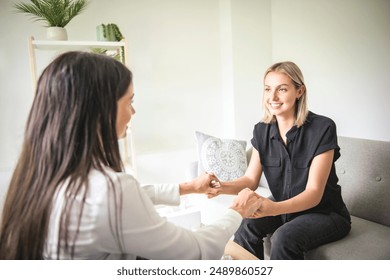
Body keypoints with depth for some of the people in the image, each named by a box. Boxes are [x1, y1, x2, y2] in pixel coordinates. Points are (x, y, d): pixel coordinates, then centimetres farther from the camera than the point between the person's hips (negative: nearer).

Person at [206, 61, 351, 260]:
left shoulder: (322, 128, -21)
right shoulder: (262, 130, -5)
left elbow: (314, 193, -24)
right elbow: (251, 180, -6)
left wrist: (274, 208, -43)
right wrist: (223, 187, -28)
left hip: (325, 213, -4)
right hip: (283, 208, 4)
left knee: (285, 237, -31)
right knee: (246, 226, -22)